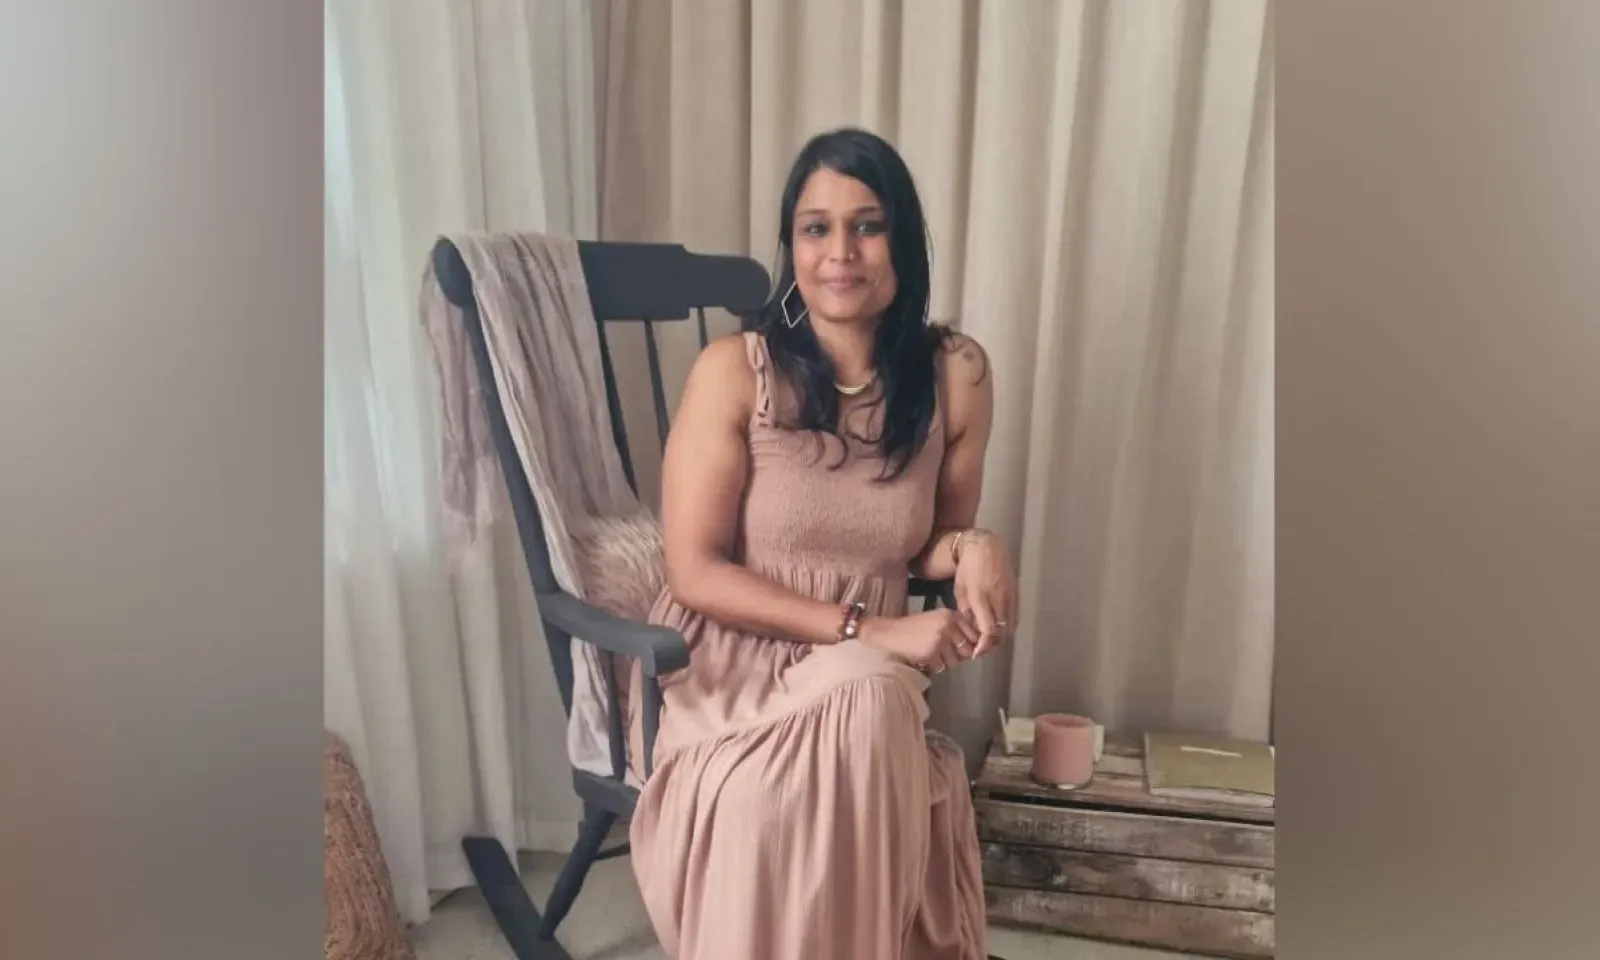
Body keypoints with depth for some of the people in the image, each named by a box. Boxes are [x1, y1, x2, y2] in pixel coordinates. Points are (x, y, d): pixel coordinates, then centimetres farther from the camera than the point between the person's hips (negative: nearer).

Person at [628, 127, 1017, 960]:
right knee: (866, 699, -32)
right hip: (730, 666, -2)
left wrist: (973, 548, -15)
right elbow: (695, 573, -13)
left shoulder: (955, 374, -3)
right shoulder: (733, 370, -12)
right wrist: (865, 629, -20)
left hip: (866, 683, 3)